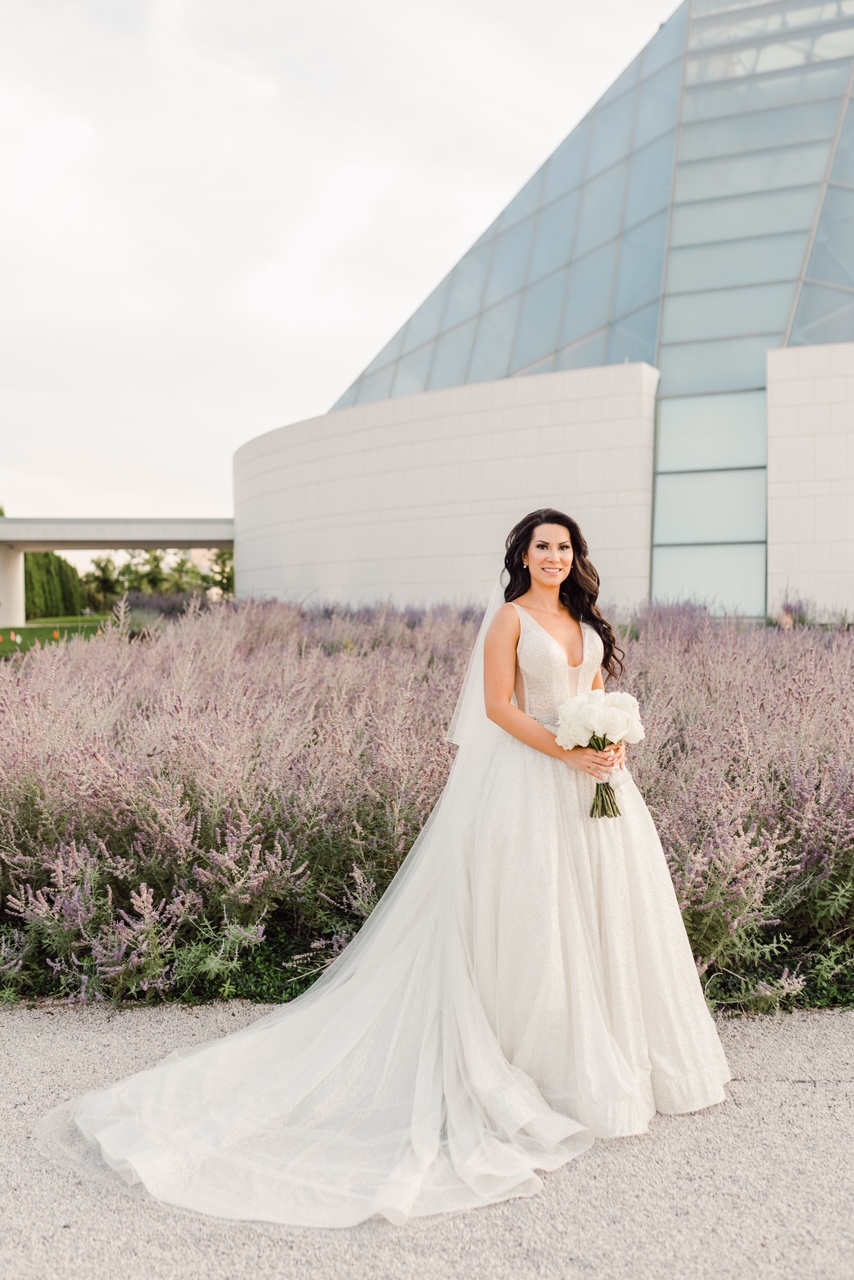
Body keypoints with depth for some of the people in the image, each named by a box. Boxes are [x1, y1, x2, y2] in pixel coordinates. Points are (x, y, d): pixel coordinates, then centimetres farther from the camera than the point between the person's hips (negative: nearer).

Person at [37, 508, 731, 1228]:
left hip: (595, 781, 7)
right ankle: (545, 1060, 14)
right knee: (534, 917, -1)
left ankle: (610, 1053, 29)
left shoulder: (587, 621, 15)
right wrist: (567, 752, -18)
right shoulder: (510, 617, -5)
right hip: (531, 780, -7)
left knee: (598, 906, 12)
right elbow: (498, 706, -11)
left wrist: (612, 742, -4)